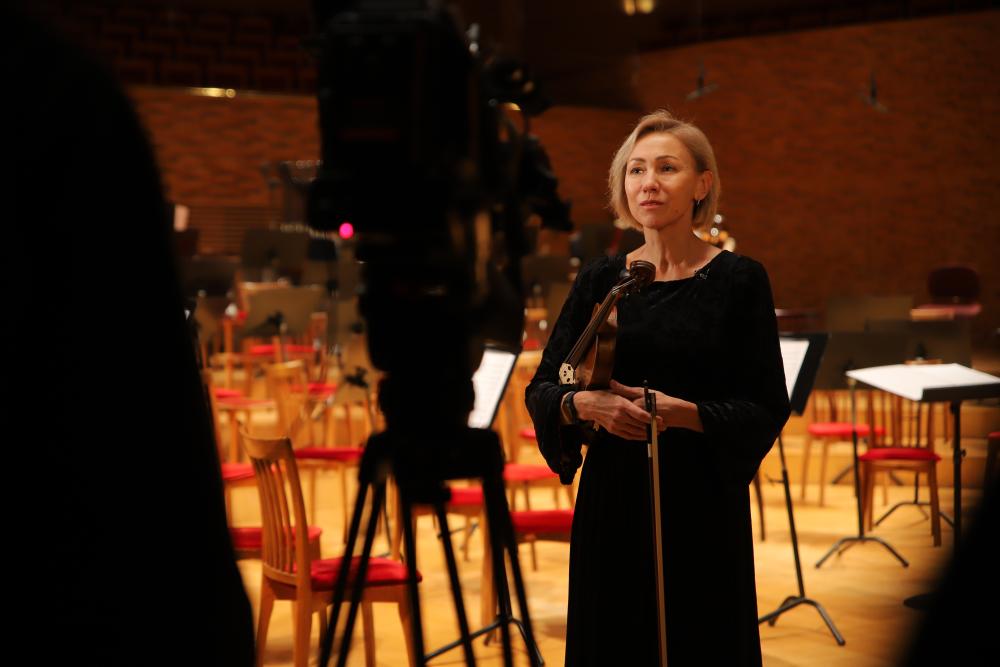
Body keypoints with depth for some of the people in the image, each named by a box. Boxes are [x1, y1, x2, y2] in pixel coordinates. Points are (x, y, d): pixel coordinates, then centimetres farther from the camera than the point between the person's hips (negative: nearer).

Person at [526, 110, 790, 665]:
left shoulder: (738, 280, -4)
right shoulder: (600, 279, 4)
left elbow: (767, 409, -6)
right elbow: (541, 389, 4)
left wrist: (682, 412, -21)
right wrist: (583, 404, -18)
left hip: (702, 501, -2)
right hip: (612, 499, 2)